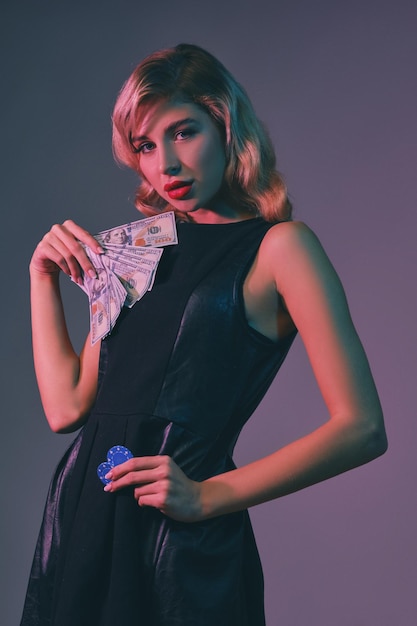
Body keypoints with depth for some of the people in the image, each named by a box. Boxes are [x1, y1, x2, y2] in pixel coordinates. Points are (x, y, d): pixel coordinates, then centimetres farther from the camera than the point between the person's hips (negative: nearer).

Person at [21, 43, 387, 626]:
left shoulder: (278, 245, -7)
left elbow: (361, 429, -14)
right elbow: (66, 407, 7)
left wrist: (211, 495, -16)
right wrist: (44, 276, 5)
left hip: (185, 536, -6)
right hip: (82, 519, 6)